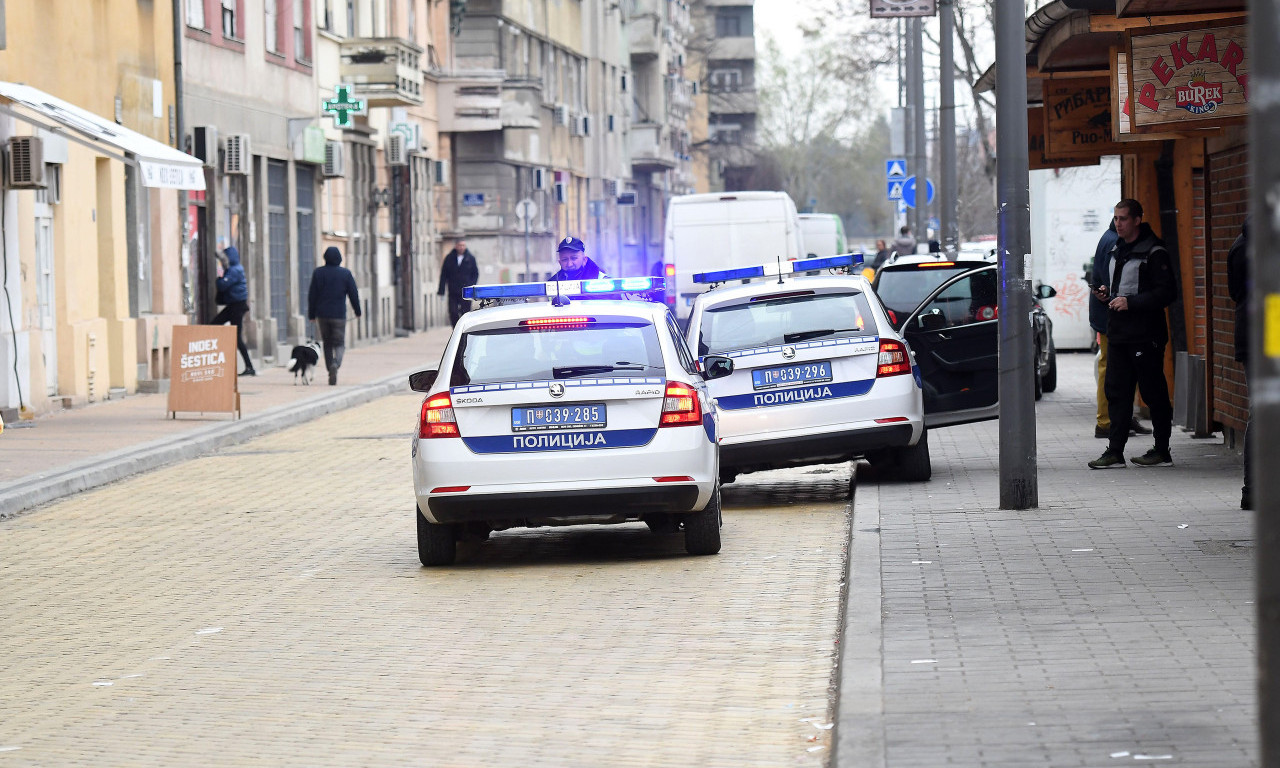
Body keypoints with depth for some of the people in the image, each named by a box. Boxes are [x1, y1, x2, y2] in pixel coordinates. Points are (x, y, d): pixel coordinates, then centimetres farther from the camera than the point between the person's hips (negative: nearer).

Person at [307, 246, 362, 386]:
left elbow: (312, 296, 2)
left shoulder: (318, 273, 0)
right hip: (338, 315, -2)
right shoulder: (345, 273, -4)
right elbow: (353, 294, 0)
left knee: (327, 344, 13)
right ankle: (335, 364, -27)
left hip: (322, 315, 2)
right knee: (339, 343, 3)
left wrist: (311, 314, 9)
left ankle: (331, 374, 12)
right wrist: (357, 311, 14)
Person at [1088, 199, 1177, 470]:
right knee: (1116, 391, 5)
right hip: (1117, 334, 8)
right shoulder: (1115, 250, 16)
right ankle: (1115, 451, 7)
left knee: (1154, 393, -1)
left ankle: (1162, 452, 6)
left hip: (1145, 335, -8)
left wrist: (1131, 302, -20)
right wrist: (1106, 293, 9)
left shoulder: (1154, 252, -10)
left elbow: (1167, 292, -16)